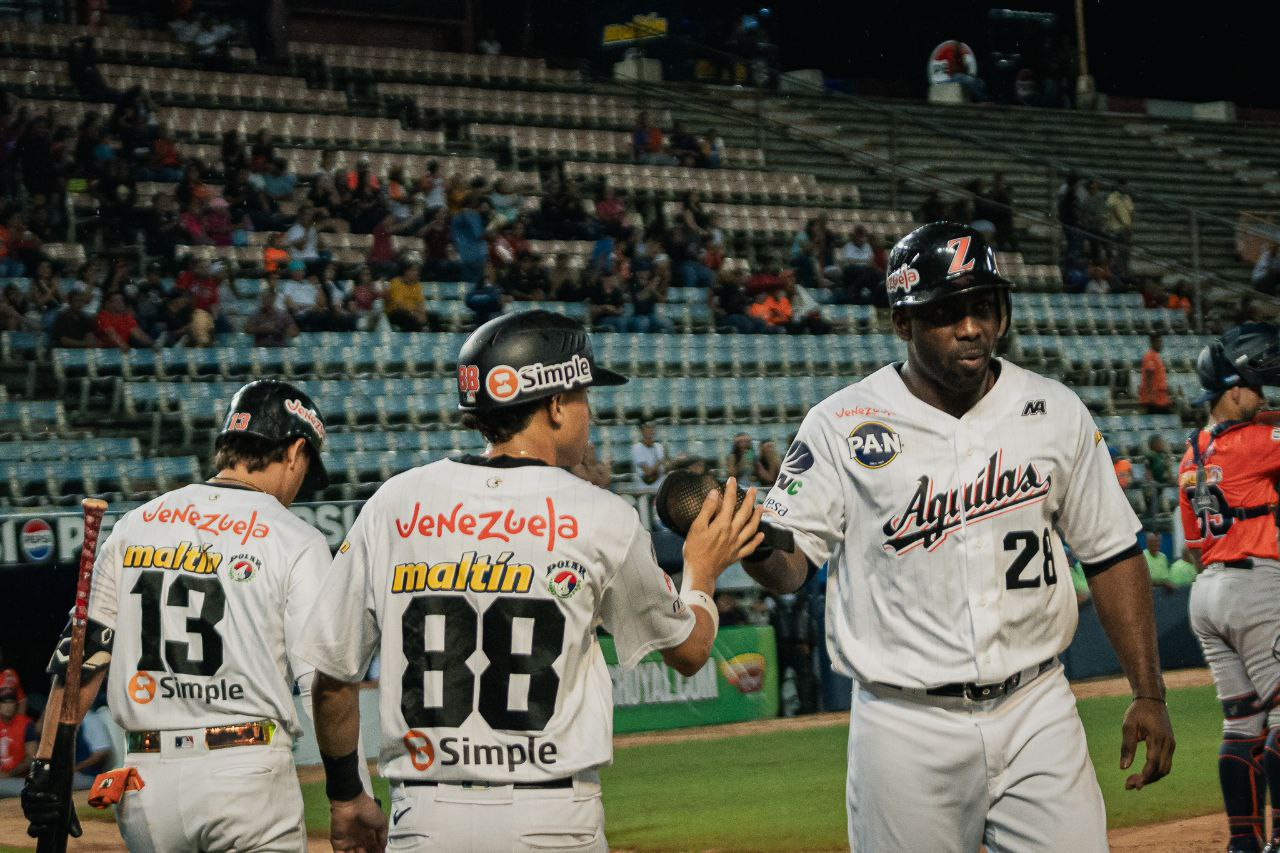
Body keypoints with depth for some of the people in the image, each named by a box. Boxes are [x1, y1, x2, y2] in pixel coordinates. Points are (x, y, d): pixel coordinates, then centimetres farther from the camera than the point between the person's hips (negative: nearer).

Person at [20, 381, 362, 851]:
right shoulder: (296, 540, -2)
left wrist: (47, 768, 8)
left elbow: (79, 655, 8)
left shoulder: (133, 525, 11)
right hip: (247, 776, -4)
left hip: (145, 778, 5)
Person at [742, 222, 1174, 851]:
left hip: (1037, 717, 2)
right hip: (905, 724, -2)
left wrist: (1149, 694, 4)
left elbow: (1112, 555, 10)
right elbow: (789, 565, -4)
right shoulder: (842, 425, -3)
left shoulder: (1057, 414, 5)